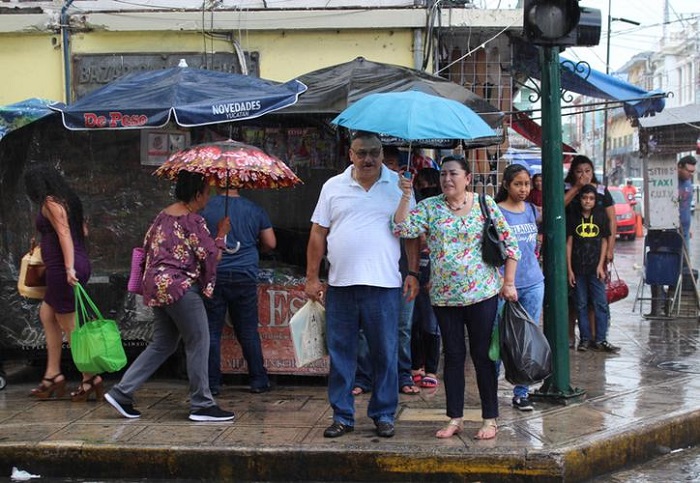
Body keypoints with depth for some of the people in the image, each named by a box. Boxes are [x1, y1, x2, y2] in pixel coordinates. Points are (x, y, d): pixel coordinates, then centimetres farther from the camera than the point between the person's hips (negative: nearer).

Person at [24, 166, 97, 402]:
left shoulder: (50, 203, -10)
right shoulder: (67, 200, 15)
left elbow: (64, 234, -20)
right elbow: (83, 231, 19)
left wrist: (69, 268, -27)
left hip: (62, 267, -10)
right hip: (80, 263, 10)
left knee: (68, 325, -3)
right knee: (47, 313, 18)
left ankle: (90, 378, 0)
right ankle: (53, 374, 19)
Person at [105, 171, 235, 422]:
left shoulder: (163, 215, 13)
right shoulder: (193, 220, -12)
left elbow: (147, 245, 19)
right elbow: (211, 256, -10)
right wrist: (221, 234, 4)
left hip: (157, 286, 9)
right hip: (179, 286, -9)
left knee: (162, 344, 15)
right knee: (198, 342, -1)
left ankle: (121, 392, 12)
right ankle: (202, 405, 3)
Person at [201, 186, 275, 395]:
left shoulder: (205, 208, -2)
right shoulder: (254, 210, 5)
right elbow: (270, 244, 9)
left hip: (213, 275, -2)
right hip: (245, 277, 2)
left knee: (211, 331, 5)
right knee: (248, 331, 10)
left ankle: (212, 383, 7)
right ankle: (259, 380, 14)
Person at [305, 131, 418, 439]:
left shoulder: (398, 185, 4)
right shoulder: (333, 187, 8)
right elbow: (318, 234, 8)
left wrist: (413, 273, -3)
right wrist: (312, 278, 4)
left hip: (384, 284, -1)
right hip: (340, 284, 2)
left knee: (385, 353, 4)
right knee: (340, 353, 6)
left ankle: (384, 415, 17)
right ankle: (342, 416, 17)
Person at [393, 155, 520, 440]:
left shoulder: (485, 204, -1)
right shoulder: (429, 207, 2)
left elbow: (510, 243, 1)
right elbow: (401, 228, -11)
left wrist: (508, 283, -2)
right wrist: (406, 195, -17)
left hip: (482, 293, -2)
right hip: (444, 296, 2)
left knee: (483, 355, 3)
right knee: (453, 355, 9)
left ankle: (490, 419, 13)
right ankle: (455, 418, 19)